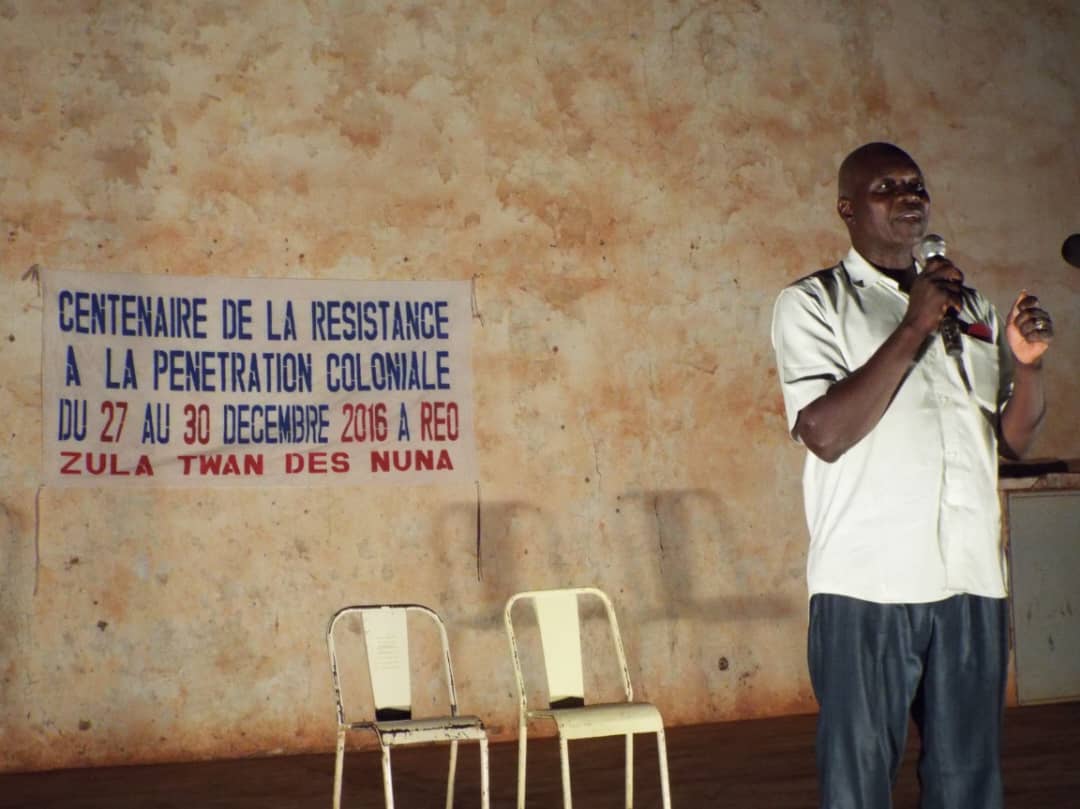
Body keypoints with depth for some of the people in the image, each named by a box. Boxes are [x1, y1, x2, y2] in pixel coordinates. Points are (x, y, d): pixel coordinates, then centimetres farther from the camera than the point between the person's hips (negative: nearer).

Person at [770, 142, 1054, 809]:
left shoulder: (969, 305, 18)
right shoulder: (812, 303, 2)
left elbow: (1016, 438, 16)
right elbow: (825, 432, -12)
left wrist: (1028, 363, -3)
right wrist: (914, 328, -12)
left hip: (971, 580, 5)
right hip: (867, 584, -4)